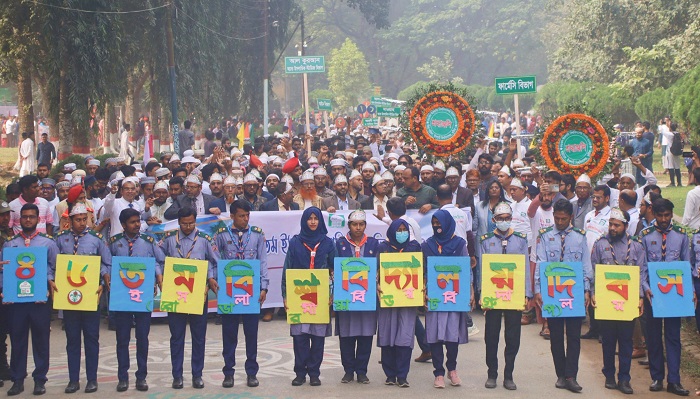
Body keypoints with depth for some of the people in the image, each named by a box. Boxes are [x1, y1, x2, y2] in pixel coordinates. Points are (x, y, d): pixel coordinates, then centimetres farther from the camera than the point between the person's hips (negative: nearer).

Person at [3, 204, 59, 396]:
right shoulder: (9, 244, 9)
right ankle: (17, 380, 13)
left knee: (41, 340, 5)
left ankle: (40, 380, 13)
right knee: (17, 340, 6)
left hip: (40, 299, -1)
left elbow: (56, 269, 3)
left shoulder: (48, 243, 5)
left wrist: (50, 282, -16)